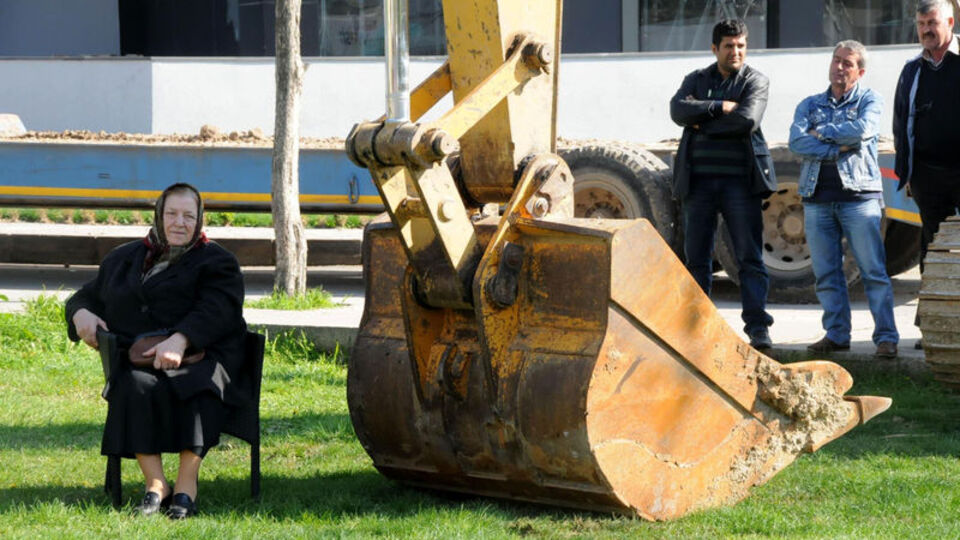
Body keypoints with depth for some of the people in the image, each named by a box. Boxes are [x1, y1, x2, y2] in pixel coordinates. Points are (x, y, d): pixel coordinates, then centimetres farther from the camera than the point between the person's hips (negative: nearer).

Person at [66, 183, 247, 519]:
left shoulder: (216, 262, 11)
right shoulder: (123, 260, 26)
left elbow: (216, 311, -8)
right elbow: (88, 296, 31)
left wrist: (179, 341, -27)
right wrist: (81, 314, 4)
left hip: (198, 356, -2)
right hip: (137, 361, 3)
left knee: (199, 390, -37)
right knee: (135, 388, -34)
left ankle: (186, 487, -35)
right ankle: (155, 484, -32)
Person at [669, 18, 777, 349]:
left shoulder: (756, 82, 5)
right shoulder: (696, 80, 14)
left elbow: (748, 120, -13)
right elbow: (678, 110, -6)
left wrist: (702, 123, -7)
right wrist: (719, 107, -15)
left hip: (739, 182, -3)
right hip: (699, 181, 3)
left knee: (750, 257, -6)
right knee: (696, 258, 5)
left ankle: (758, 327, -6)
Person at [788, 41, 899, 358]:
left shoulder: (870, 101, 9)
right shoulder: (810, 105, 16)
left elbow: (863, 129, -13)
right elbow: (797, 142, -1)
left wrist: (822, 132, -2)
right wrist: (840, 147, -9)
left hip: (858, 194, -3)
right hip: (817, 197, 3)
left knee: (873, 270, -8)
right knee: (826, 273, 3)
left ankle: (886, 337, -6)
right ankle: (836, 335, 10)